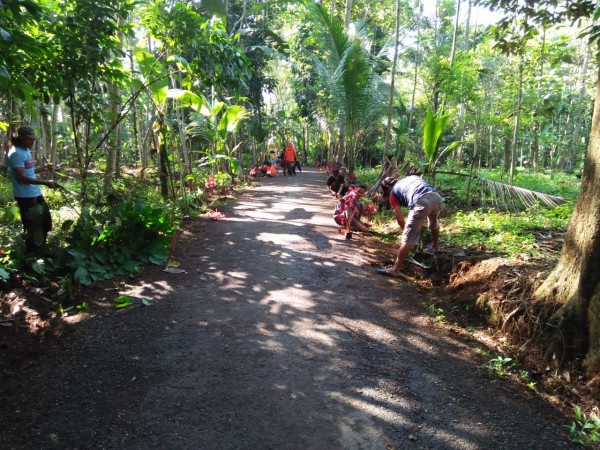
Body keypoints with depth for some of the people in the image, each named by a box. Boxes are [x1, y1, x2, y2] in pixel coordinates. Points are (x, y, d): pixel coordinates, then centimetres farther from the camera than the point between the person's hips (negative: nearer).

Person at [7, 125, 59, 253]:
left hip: (36, 194, 10)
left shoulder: (26, 150, 13)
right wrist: (45, 182, -24)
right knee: (34, 228, 0)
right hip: (26, 197, -10)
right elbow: (21, 177, -22)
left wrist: (43, 168, 12)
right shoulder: (16, 153, -17)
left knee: (45, 222, 20)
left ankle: (40, 250, 35)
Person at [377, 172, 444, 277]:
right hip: (436, 197, 6)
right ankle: (434, 248, 58)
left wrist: (405, 230, 30)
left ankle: (395, 269, 5)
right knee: (434, 223, 37)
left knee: (408, 238, 1)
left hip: (420, 203, -6)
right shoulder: (413, 176, 36)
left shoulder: (393, 192, 21)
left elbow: (399, 218, 15)